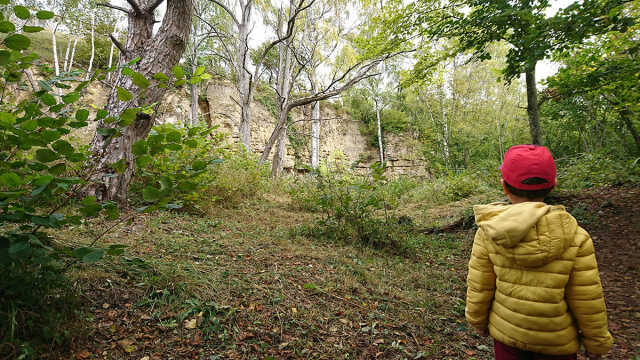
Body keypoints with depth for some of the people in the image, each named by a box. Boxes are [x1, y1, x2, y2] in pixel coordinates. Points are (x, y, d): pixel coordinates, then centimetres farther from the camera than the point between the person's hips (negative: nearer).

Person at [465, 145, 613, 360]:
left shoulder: (488, 233, -19)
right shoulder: (575, 238, -21)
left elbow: (478, 287, -10)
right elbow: (588, 301, -11)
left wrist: (478, 321, 8)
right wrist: (596, 342, 7)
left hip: (506, 333, 1)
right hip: (556, 342, 0)